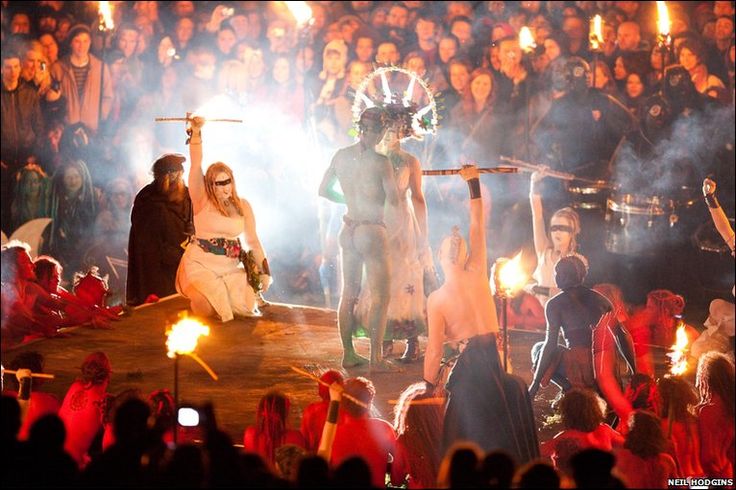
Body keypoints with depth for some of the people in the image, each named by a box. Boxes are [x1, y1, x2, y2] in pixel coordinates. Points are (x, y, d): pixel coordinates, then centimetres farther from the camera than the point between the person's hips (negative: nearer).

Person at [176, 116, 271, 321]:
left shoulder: (243, 206, 7)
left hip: (231, 269, 3)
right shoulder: (202, 201, -2)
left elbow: (253, 240, 8)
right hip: (201, 265, -3)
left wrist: (265, 271, 1)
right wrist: (196, 133, -21)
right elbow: (196, 165, -12)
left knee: (246, 307, -18)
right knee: (207, 308, -27)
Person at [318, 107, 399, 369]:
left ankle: (348, 353, 18)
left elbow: (323, 190, 12)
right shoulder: (380, 162, -16)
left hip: (348, 229, 6)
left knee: (348, 294, 13)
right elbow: (394, 200, -14)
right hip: (372, 230, -6)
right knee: (380, 296, 3)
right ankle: (376, 357, 1)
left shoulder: (341, 156, 2)